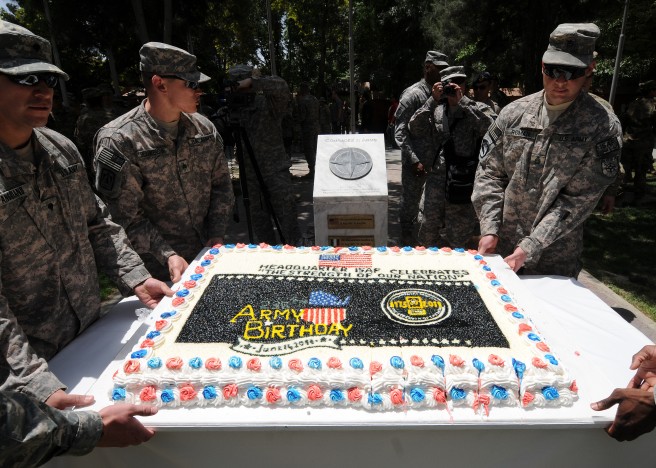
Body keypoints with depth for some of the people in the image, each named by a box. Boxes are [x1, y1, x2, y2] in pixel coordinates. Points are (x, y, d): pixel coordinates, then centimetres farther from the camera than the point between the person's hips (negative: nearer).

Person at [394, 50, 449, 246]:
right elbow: (400, 132, -11)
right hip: (415, 162, -6)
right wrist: (414, 161, -16)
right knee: (410, 202, 3)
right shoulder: (412, 94, -5)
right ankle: (408, 239, 16)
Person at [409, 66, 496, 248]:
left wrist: (461, 103, -14)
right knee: (427, 236, 12)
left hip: (463, 182, -4)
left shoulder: (477, 109, 3)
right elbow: (415, 130, -1)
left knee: (459, 240, 3)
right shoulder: (437, 110, 13)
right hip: (436, 179, 4)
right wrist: (432, 100, -8)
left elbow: (491, 127, -18)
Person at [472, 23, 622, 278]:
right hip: (499, 247, 3)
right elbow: (489, 173, 2)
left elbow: (580, 199, -12)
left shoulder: (603, 126, -7)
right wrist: (489, 229, -9)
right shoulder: (513, 113, 1)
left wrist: (529, 247, -20)